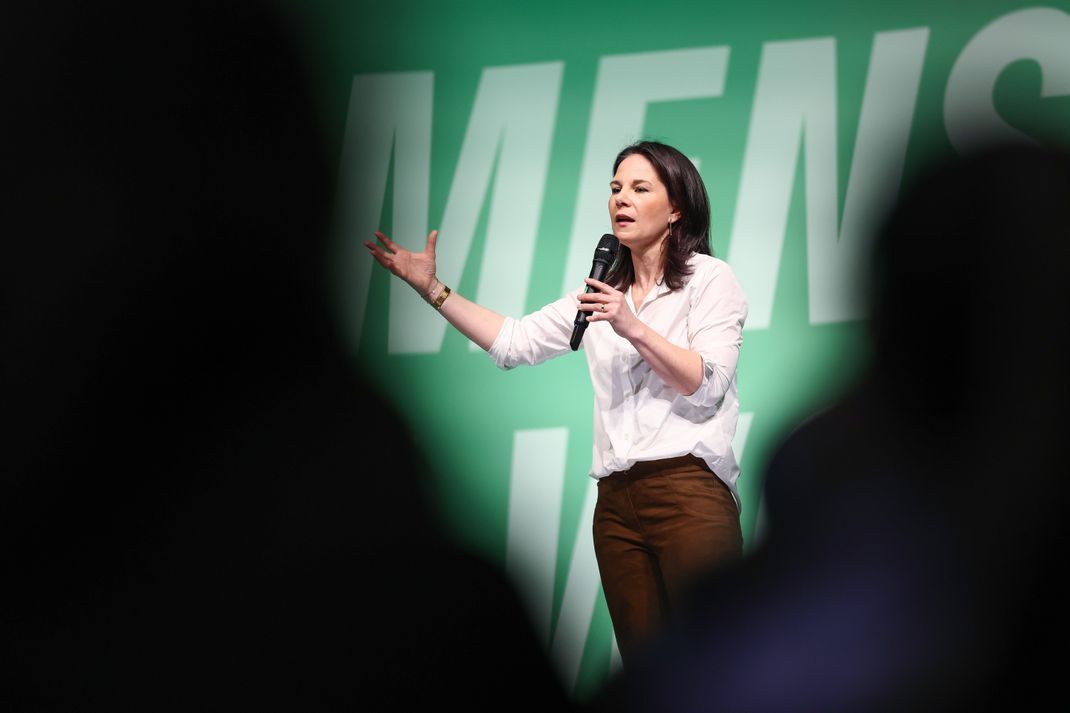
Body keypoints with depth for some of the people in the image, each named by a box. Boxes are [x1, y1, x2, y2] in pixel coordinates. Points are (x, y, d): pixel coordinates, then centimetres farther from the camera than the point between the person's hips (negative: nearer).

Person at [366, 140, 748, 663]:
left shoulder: (709, 278, 4)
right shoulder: (601, 292, 23)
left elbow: (707, 386, -7)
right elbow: (516, 342, 15)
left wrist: (634, 328, -15)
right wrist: (431, 289, 9)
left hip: (688, 489, -5)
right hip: (618, 497, 6)